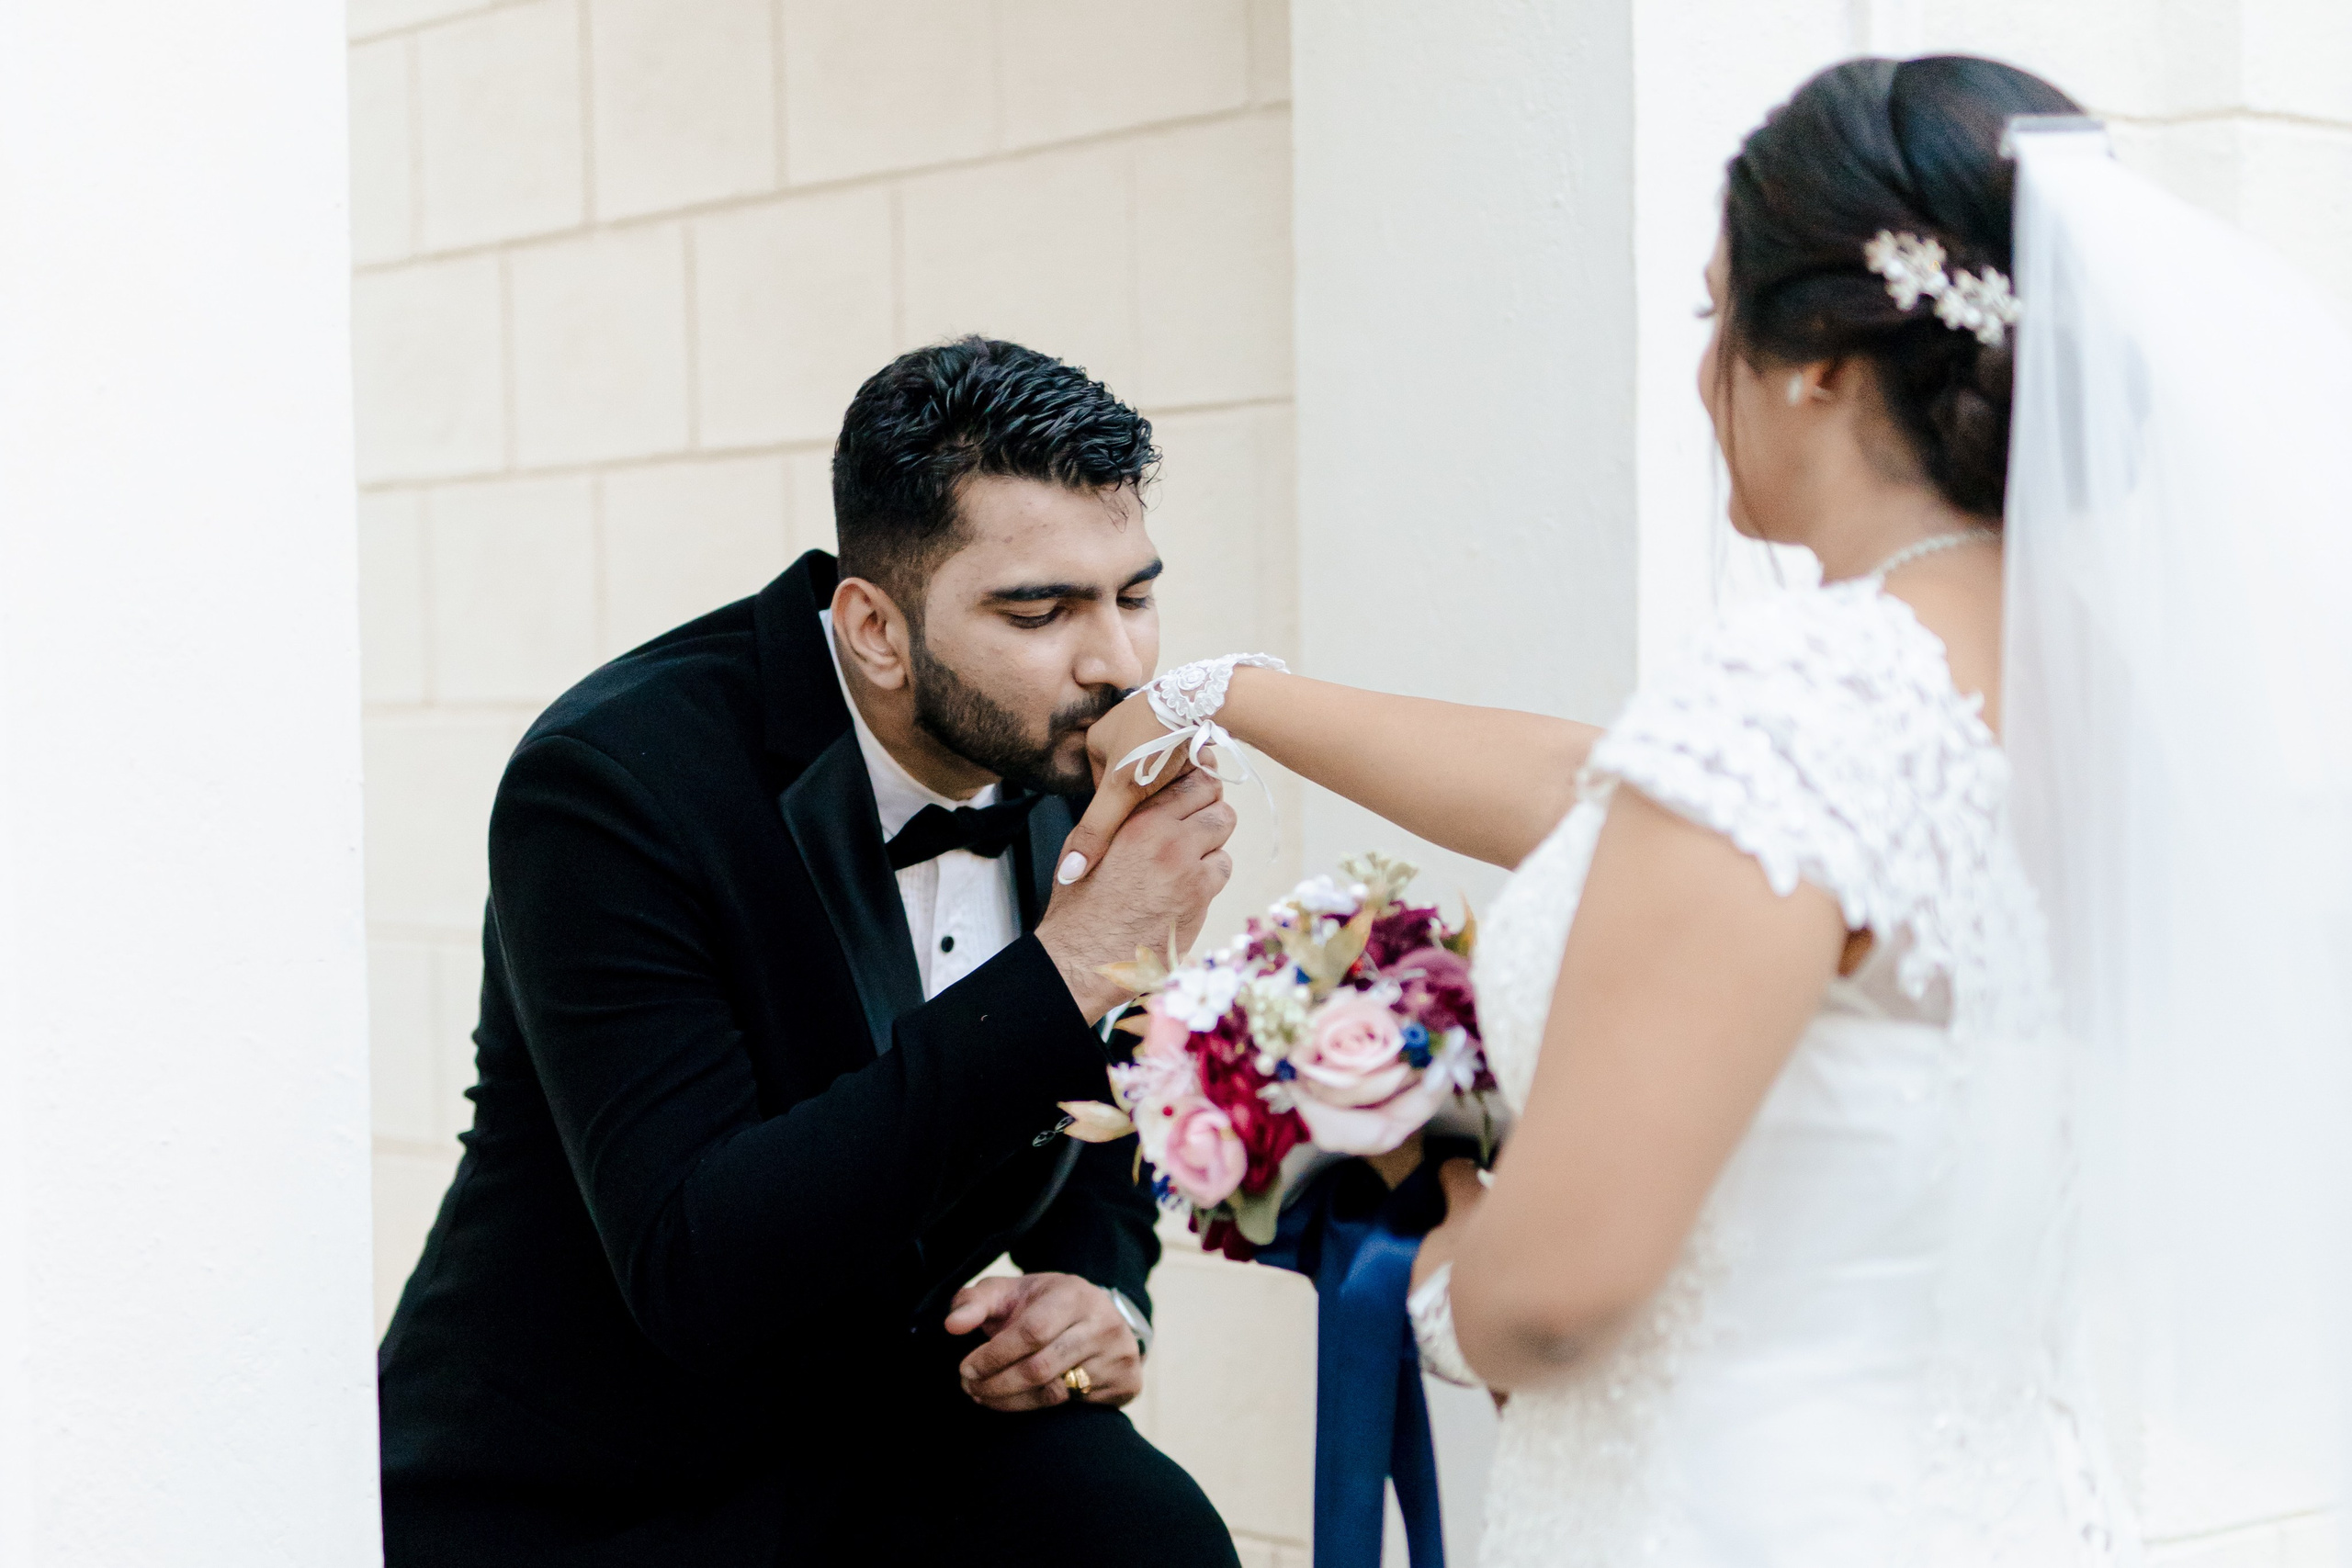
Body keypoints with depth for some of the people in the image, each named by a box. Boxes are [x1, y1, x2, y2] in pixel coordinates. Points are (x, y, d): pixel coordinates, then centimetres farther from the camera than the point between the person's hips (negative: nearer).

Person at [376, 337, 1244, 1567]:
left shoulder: (1078, 762, -4)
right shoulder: (611, 778, -23)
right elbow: (695, 1274, -31)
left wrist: (1102, 1292, -9)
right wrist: (1067, 970, -33)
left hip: (886, 1423, 3)